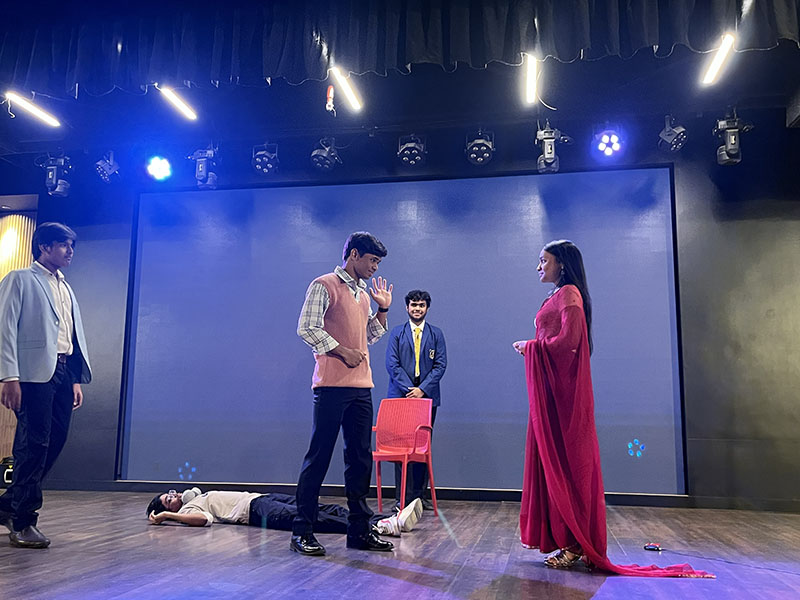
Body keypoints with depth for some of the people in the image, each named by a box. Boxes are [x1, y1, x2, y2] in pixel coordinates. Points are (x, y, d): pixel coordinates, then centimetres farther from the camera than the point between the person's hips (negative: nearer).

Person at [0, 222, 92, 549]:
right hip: (35, 373, -7)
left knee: (55, 440, 6)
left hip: (63, 373, 7)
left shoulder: (66, 289, 23)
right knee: (34, 445, -5)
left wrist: (77, 379, 15)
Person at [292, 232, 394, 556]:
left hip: (361, 386, 8)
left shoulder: (363, 293, 20)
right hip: (332, 384, -8)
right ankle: (302, 532, 5)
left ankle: (359, 529, 17)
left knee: (361, 457, 9)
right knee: (318, 457, -4)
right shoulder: (324, 285, -3)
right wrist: (342, 351, -13)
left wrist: (382, 310, 14)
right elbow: (306, 328, -12)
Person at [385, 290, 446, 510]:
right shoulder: (396, 332, 8)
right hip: (400, 395, -1)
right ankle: (402, 496, 0)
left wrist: (422, 389, -10)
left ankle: (419, 494, 10)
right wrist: (409, 389, -10)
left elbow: (440, 364, 2)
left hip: (427, 395, 1)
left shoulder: (436, 334, 11)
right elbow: (392, 364, 0)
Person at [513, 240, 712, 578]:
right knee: (551, 457, 8)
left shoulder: (569, 294, -7)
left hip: (562, 388, -9)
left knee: (563, 457, -7)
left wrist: (532, 346, -7)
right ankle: (562, 538, 14)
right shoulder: (556, 296, 21)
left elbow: (568, 340, -18)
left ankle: (574, 544, -1)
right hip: (549, 386, 9)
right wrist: (530, 348, 6)